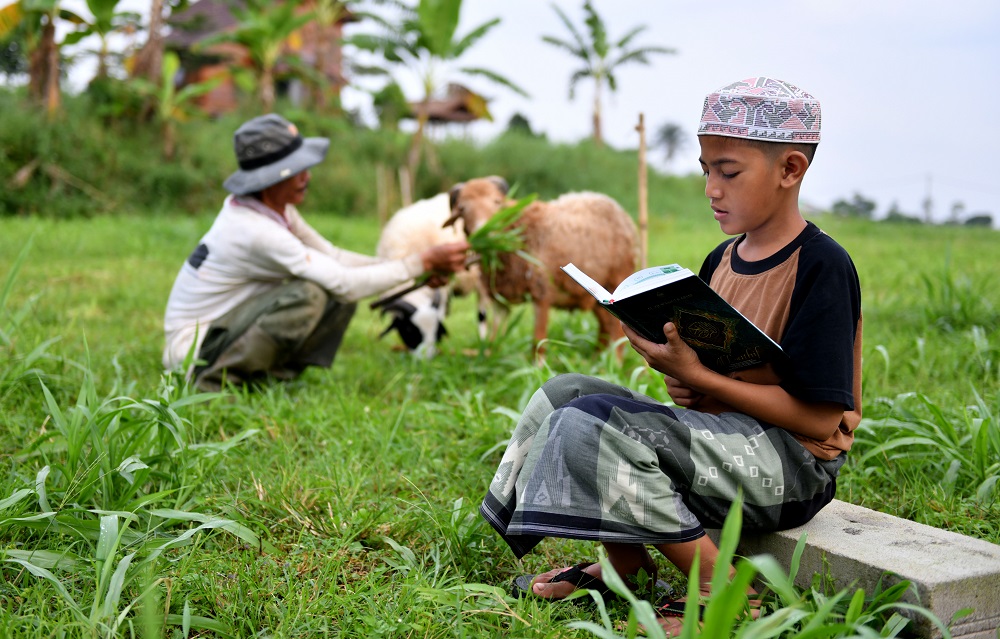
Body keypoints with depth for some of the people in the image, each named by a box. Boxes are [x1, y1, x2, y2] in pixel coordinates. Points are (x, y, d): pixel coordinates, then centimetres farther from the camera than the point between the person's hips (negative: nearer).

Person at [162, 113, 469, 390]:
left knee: (340, 297, -3)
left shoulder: (276, 208, 0)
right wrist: (424, 262, -22)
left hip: (226, 327, 8)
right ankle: (214, 384, -15)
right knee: (306, 295, -30)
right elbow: (345, 284, -27)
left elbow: (333, 258, 5)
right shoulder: (257, 231, -28)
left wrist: (418, 271, -5)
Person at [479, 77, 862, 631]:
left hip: (791, 462, -9)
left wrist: (696, 376, -21)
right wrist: (682, 384, -6)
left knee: (590, 424, -24)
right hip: (724, 437, 9)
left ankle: (718, 588, -12)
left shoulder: (823, 267, -14)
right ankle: (624, 563, 7)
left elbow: (819, 419, -19)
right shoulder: (722, 259, 11)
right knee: (567, 391, 2)